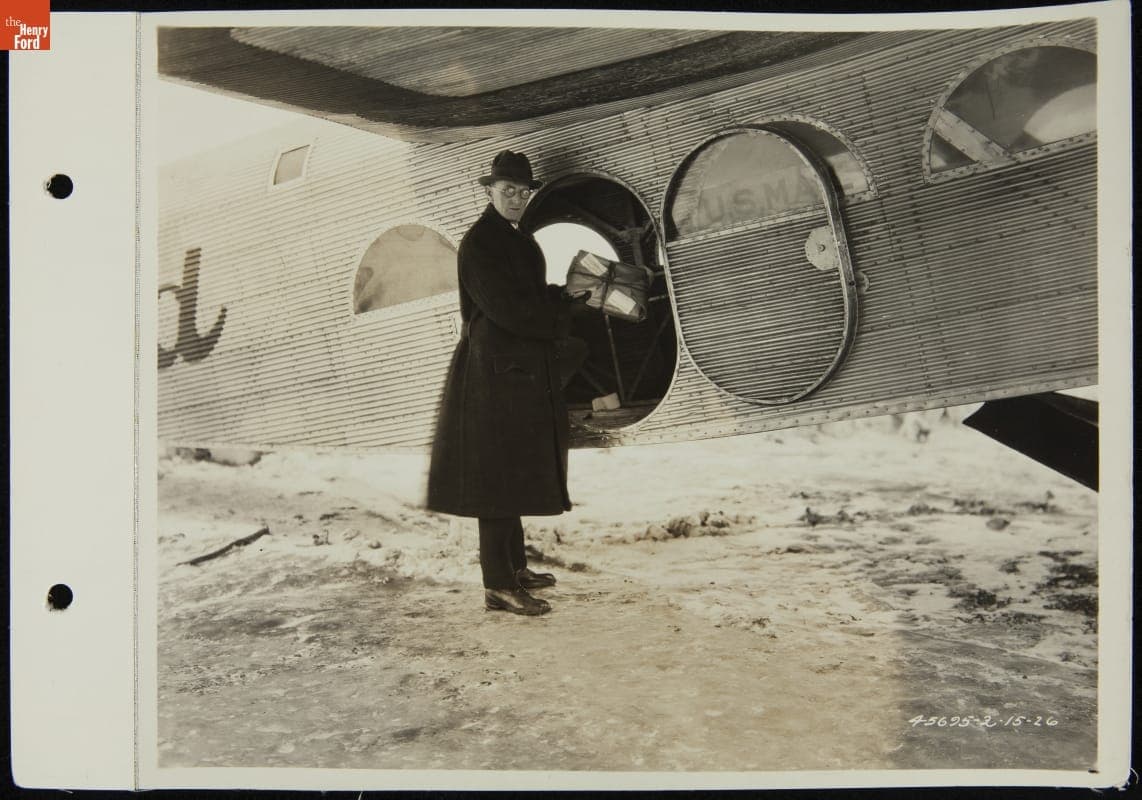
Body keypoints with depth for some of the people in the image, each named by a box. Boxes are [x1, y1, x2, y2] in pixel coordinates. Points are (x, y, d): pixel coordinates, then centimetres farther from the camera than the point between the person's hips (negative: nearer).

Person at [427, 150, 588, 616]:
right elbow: (506, 309, -18)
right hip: (494, 372, -10)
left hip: (523, 371, 10)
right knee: (497, 478, -7)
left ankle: (516, 568, 24)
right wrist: (563, 310, -8)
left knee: (514, 475, 15)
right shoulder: (478, 243, -11)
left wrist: (558, 302, -1)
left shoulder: (518, 240, 18)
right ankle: (498, 586, -4)